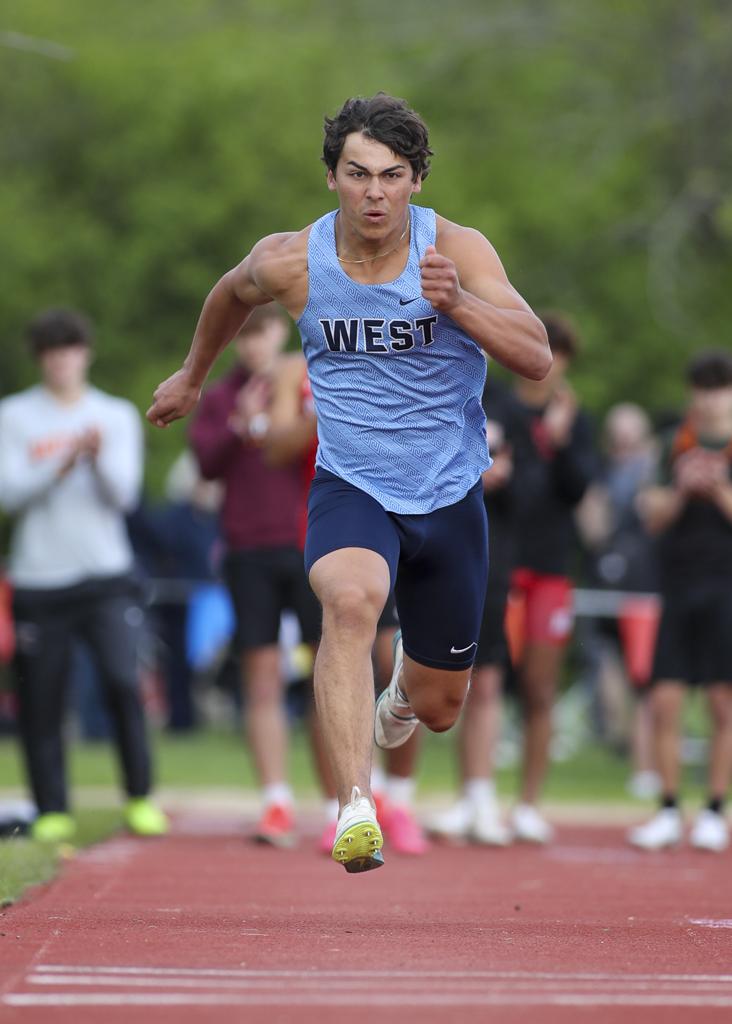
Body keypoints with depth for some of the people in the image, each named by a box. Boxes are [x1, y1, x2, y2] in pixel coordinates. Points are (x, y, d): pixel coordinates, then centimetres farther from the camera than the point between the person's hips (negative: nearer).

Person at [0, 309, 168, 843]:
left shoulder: (117, 415, 9)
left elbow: (124, 493, -1)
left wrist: (99, 458, -20)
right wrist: (62, 465, -19)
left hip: (106, 577, 0)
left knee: (124, 682, -15)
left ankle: (140, 799, -6)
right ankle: (53, 812, 9)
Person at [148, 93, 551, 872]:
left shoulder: (458, 250, -13)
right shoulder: (289, 261, -9)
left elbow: (537, 359, -22)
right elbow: (233, 294, 16)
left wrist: (458, 303, -37)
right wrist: (192, 375, 30)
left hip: (449, 497, 1)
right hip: (350, 487, -1)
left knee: (439, 709, 14)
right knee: (349, 600, -37)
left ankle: (404, 683, 54)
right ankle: (354, 809, -44)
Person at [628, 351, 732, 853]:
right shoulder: (678, 446, 11)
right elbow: (656, 519, 9)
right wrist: (678, 491, -9)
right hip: (679, 585, 3)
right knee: (664, 703, -1)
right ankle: (669, 813, 7)